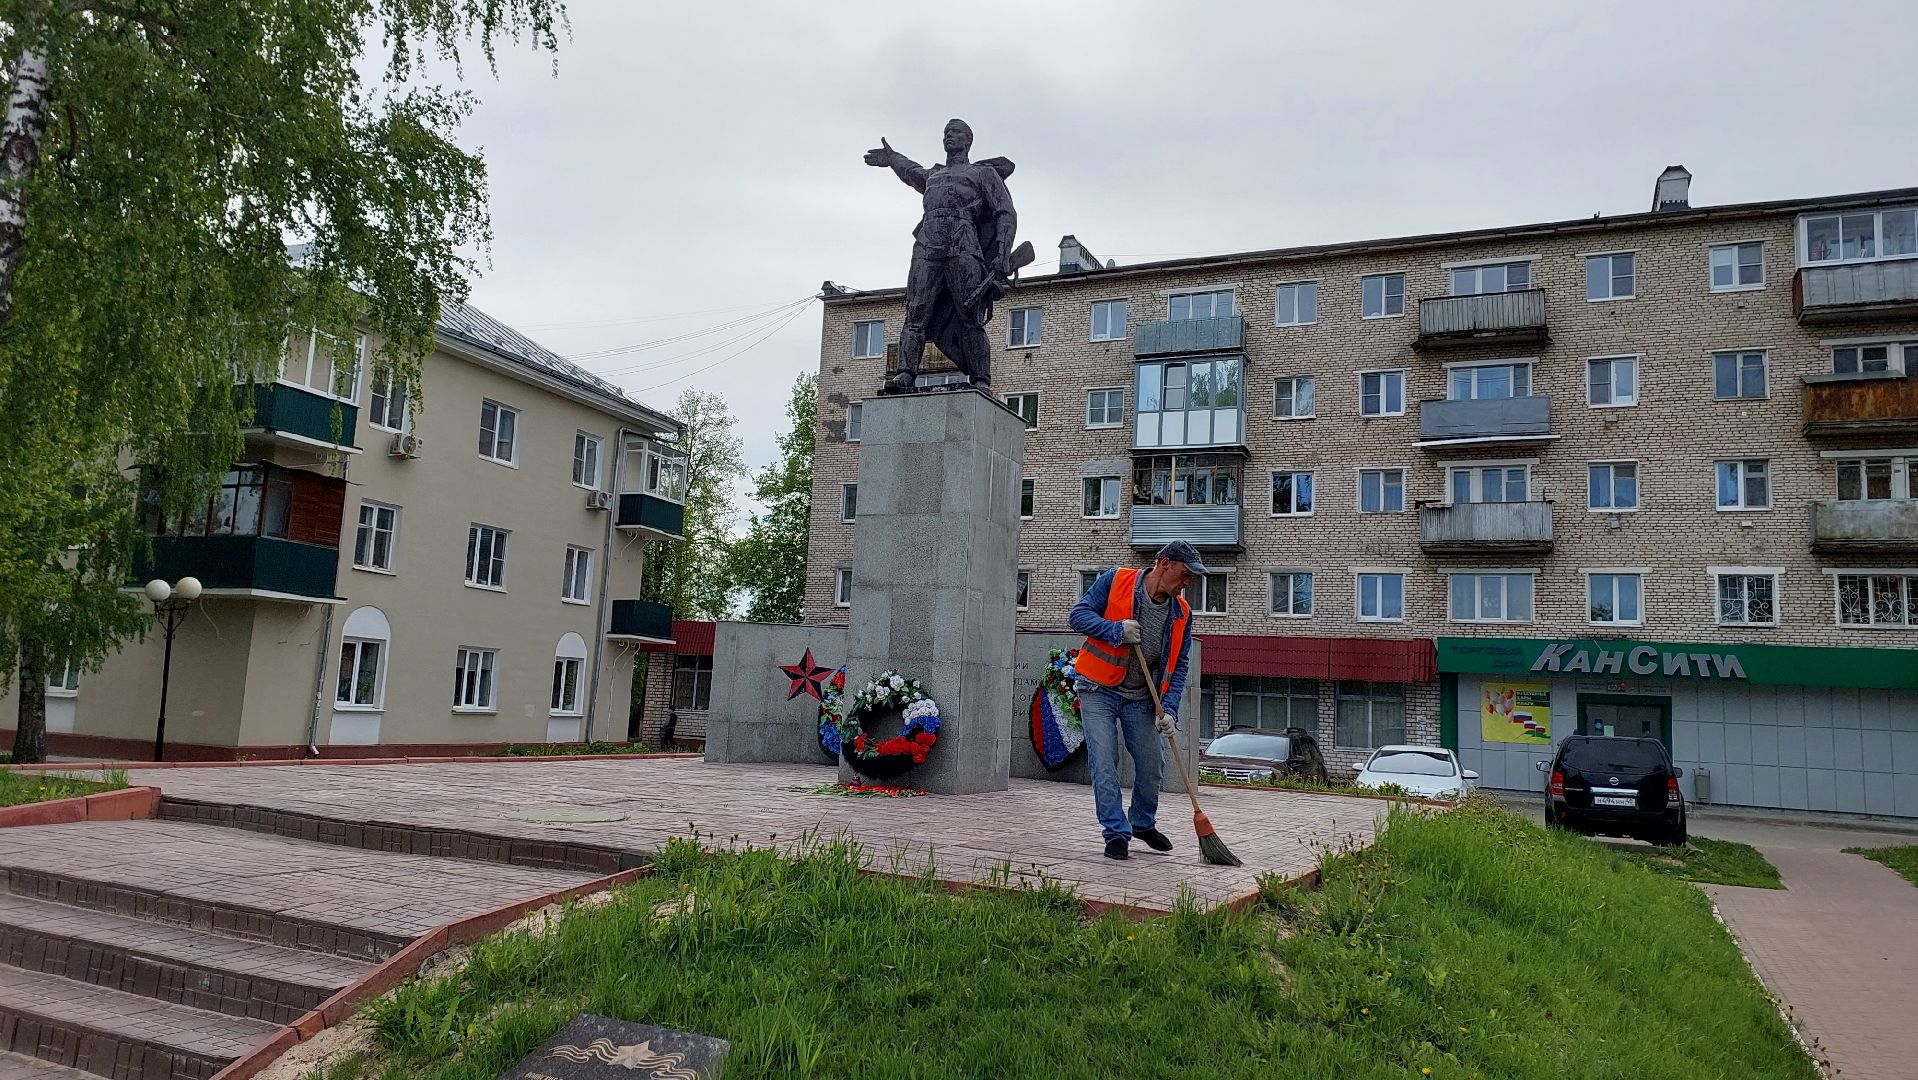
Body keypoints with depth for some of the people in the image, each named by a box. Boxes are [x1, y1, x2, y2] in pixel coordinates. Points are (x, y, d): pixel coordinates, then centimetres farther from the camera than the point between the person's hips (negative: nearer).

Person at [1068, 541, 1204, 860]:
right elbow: (1079, 615, -13)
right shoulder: (1115, 581, -13)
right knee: (1104, 763, -9)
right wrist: (1116, 630, -28)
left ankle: (1143, 823, 32)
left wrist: (1169, 708, -11)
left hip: (1140, 699, 5)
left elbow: (1178, 665, 1)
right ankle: (1116, 833, 3)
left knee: (1152, 763, 7)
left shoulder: (1182, 613, 0)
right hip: (1098, 690, -4)